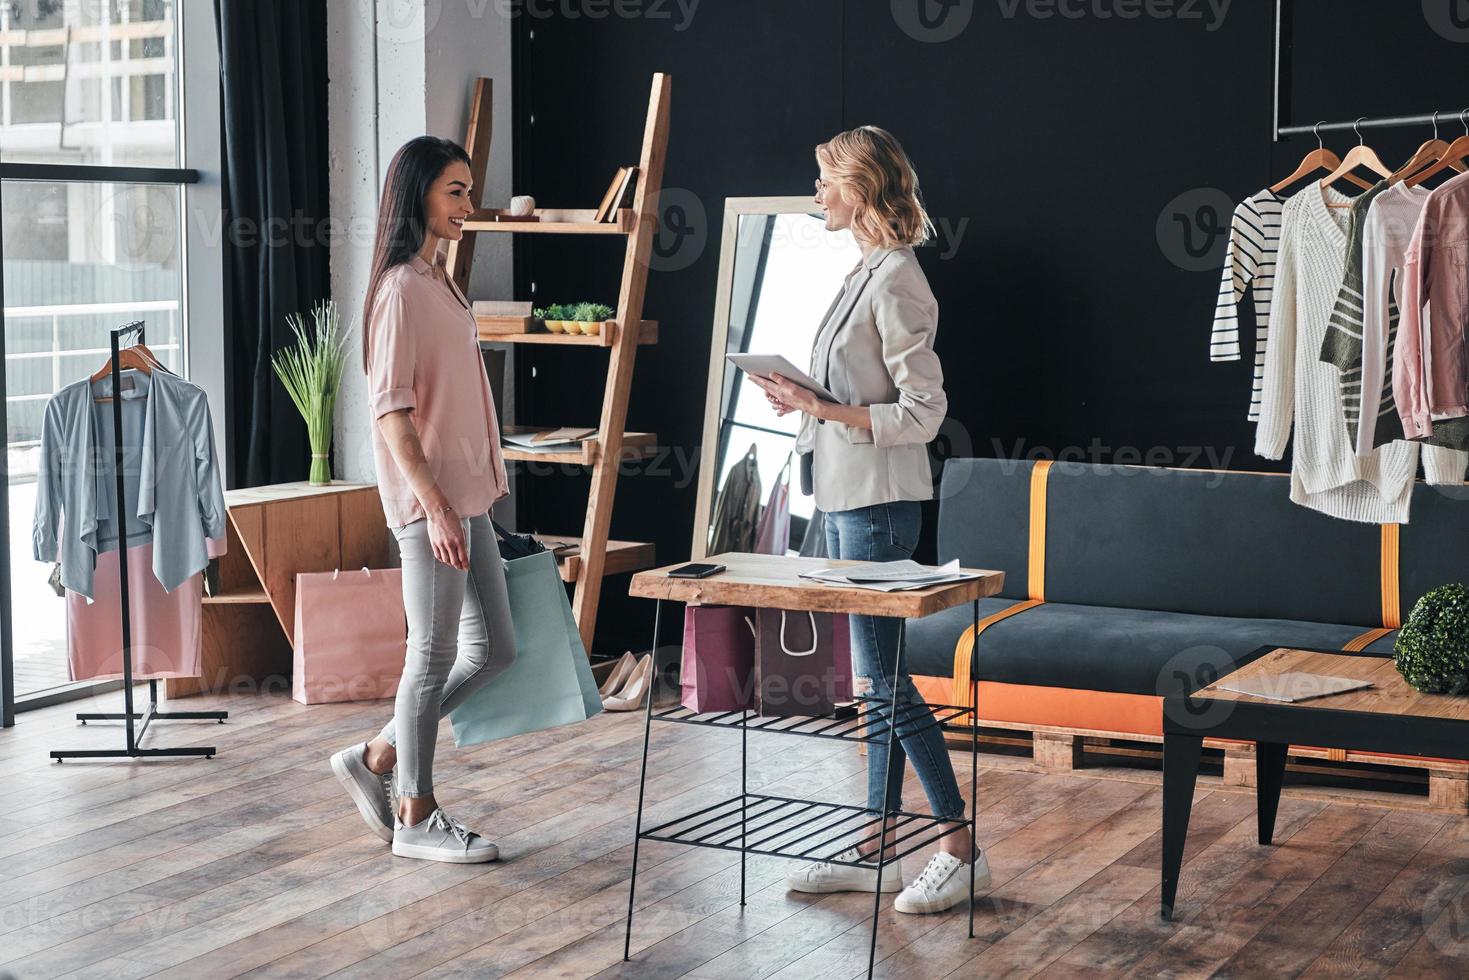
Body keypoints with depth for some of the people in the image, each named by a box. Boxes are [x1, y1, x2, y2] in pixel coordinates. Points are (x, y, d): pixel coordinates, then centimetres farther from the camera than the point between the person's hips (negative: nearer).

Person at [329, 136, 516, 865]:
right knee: (435, 655, -2)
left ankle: (375, 759, 21)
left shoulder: (438, 283, 16)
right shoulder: (401, 287, -13)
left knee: (494, 651, 12)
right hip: (429, 500, -10)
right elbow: (391, 411, -18)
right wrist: (434, 505, -22)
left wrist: (471, 497, 19)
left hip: (465, 497, 10)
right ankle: (416, 817, 9)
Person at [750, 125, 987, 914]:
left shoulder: (895, 282, -15)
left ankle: (961, 850, 2)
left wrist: (823, 408, -20)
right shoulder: (867, 272, 14)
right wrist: (805, 400, 7)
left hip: (878, 502, -10)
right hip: (844, 496, 10)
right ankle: (876, 849, 18)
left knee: (885, 679, -6)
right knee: (872, 679, 12)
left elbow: (922, 412, -18)